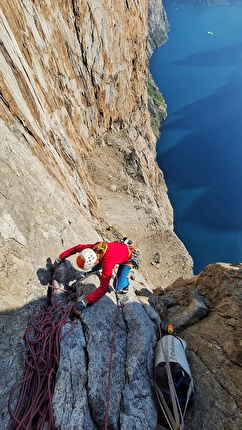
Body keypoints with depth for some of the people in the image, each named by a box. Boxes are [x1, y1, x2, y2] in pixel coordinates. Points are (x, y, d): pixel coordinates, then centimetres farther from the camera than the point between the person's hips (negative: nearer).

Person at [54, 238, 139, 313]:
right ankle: (94, 270, 47)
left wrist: (85, 302, -41)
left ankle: (125, 283, 22)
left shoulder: (107, 262, -45)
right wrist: (60, 258, -5)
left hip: (128, 258, -6)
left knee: (117, 287, -10)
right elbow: (76, 248, -10)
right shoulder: (93, 249, -28)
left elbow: (104, 287, -41)